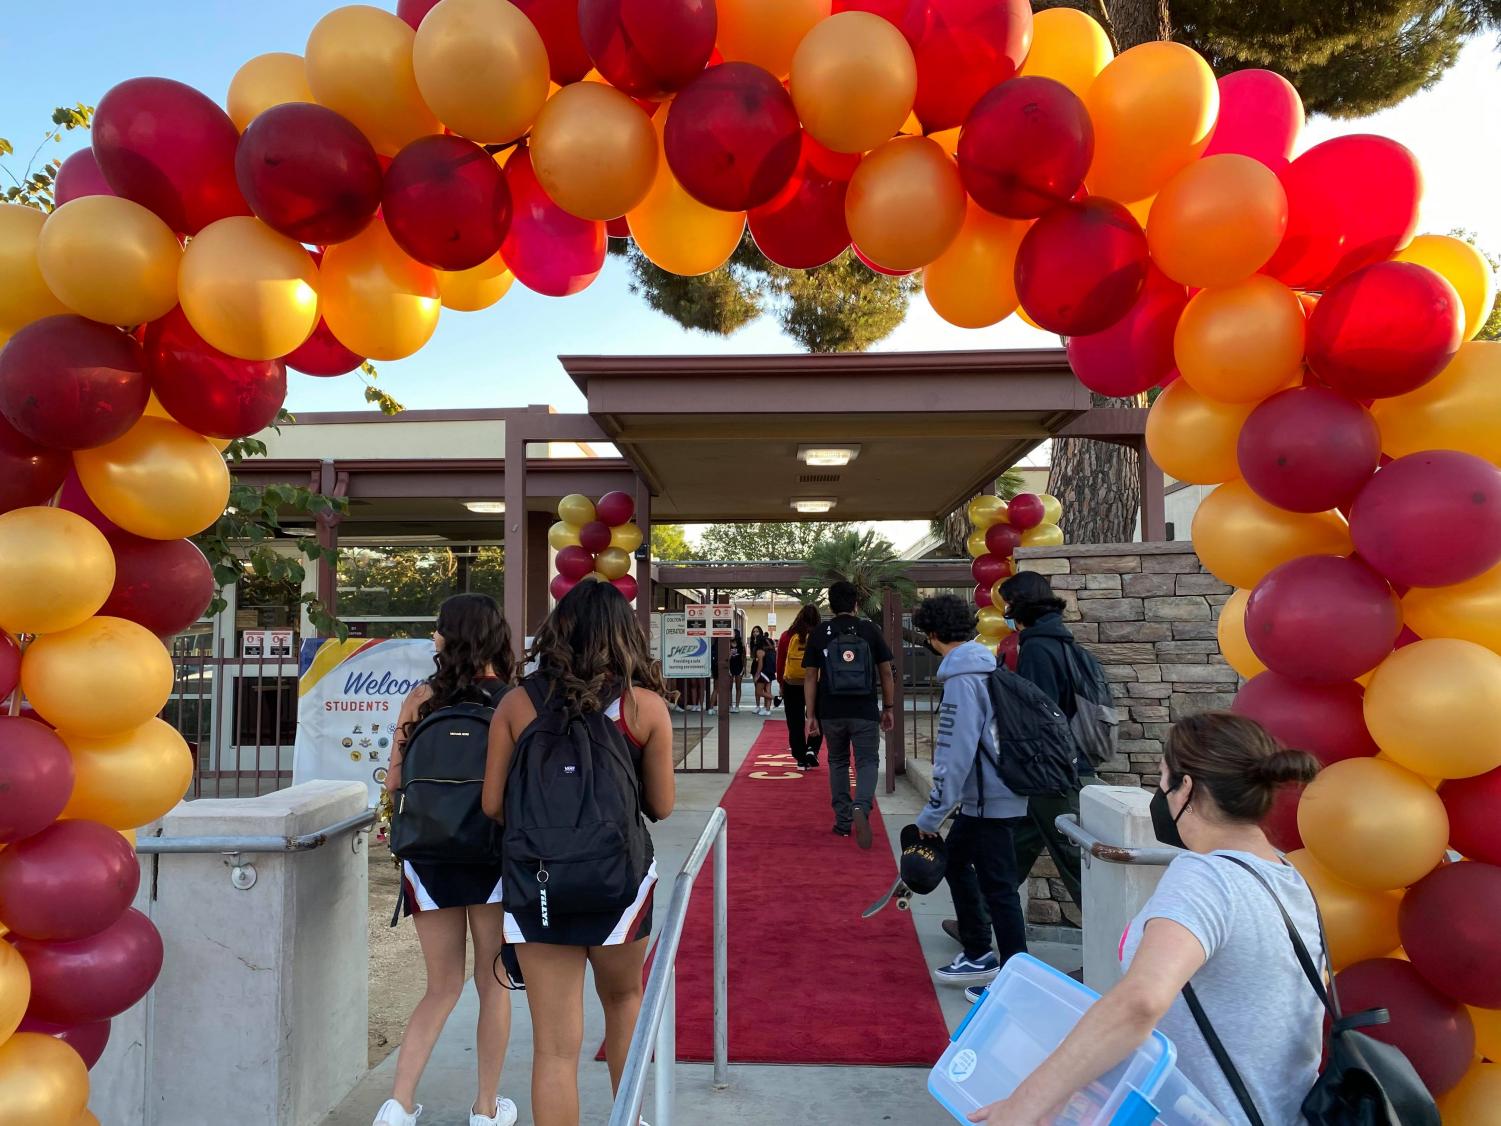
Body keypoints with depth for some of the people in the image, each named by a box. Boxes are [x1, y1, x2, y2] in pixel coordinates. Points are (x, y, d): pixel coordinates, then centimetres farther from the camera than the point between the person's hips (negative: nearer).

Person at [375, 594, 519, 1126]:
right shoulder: (515, 701, -8)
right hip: (493, 855, -1)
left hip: (429, 853, 1)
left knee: (442, 987, 18)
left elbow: (394, 784, -3)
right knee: (492, 982, 15)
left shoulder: (422, 698, -5)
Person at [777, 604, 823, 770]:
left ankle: (801, 759, 12)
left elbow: (780, 662, 2)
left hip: (792, 685, 1)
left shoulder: (787, 636, -3)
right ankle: (812, 749, -3)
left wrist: (781, 683, 13)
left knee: (795, 723, 9)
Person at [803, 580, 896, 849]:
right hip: (865, 711, -1)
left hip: (831, 712, 2)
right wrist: (888, 708, 11)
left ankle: (843, 822, 21)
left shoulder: (819, 633, 1)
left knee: (838, 763, 18)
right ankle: (861, 808, -22)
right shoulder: (870, 630, 0)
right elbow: (885, 673, 2)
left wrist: (811, 715, 4)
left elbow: (810, 677, 0)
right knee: (867, 762, 5)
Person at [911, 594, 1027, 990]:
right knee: (955, 860, 21)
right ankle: (979, 955, 32)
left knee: (997, 885, 0)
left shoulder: (963, 679, -21)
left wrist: (932, 814, -18)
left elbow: (956, 755, -24)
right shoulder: (982, 665, 9)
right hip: (984, 795, 10)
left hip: (989, 799, -10)